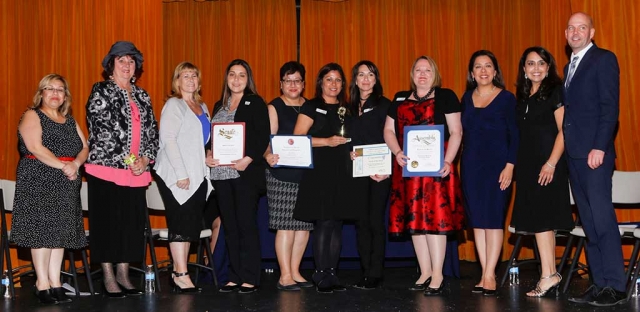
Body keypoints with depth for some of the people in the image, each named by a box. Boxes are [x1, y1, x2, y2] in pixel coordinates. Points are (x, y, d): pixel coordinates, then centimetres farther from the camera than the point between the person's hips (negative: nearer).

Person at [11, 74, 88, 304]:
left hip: (66, 183, 6)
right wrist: (63, 166, -19)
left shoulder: (69, 120, 18)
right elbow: (35, 148, -14)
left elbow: (84, 147, 10)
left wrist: (76, 163, -12)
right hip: (39, 181, -6)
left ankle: (55, 283, 9)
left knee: (61, 232, 4)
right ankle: (42, 285, -1)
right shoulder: (32, 116, -1)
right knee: (42, 231, -6)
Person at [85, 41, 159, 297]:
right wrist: (126, 159, -14)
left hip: (136, 171, 5)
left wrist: (145, 159, -3)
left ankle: (123, 276, 16)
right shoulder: (101, 91, -1)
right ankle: (109, 278, 6)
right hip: (106, 169, -5)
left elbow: (152, 131, 14)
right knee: (107, 223, -1)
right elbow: (100, 128, -10)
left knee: (132, 223, 7)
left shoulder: (142, 96, 16)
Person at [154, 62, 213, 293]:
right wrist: (181, 174, -19)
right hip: (177, 175, -7)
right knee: (181, 224, -7)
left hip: (198, 175, 7)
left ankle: (178, 272, 12)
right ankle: (181, 275, -4)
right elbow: (168, 139, -13)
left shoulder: (202, 107, 17)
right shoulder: (173, 105, -4)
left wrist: (208, 159, 7)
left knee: (191, 225, 6)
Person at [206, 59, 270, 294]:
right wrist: (208, 154, -3)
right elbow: (211, 136, 17)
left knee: (246, 224, -5)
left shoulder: (255, 103, 1)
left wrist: (249, 159, -19)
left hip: (246, 173, -6)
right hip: (221, 173, 6)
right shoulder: (219, 106, 19)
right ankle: (235, 277, 14)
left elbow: (263, 137, -7)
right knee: (229, 226, 7)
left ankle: (250, 279, 1)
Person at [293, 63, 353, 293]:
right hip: (318, 172, -6)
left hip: (341, 173, 6)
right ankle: (321, 276, -1)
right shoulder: (311, 107, 1)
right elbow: (297, 138, -8)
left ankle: (332, 274, 13)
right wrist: (327, 141, -16)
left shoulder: (345, 109, 17)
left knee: (337, 224, 6)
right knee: (324, 223, -9)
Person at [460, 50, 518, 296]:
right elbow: (463, 133, 12)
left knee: (493, 218, -5)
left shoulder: (506, 98, -2)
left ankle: (489, 275, -2)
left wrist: (510, 166, -14)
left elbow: (514, 135, -5)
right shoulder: (467, 98, 11)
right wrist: (460, 161, 3)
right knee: (477, 219, 4)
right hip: (470, 165, 4)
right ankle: (485, 274, 10)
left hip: (496, 165, -4)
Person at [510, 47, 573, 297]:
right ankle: (550, 277, 11)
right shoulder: (522, 97, 15)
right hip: (527, 164, 7)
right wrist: (515, 166, 11)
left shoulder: (555, 91, -5)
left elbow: (563, 130, -12)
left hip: (547, 164, -7)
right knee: (542, 220, 7)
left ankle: (548, 276, -9)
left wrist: (552, 163, -20)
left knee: (540, 218, -11)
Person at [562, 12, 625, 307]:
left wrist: (599, 148, -19)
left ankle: (615, 286, -4)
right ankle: (599, 283, 12)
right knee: (588, 223, 8)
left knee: (602, 219, -9)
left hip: (594, 153, -8)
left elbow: (610, 107, -12)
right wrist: (567, 150, 9)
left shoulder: (604, 59, -3)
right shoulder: (569, 66, 20)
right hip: (574, 155, 8)